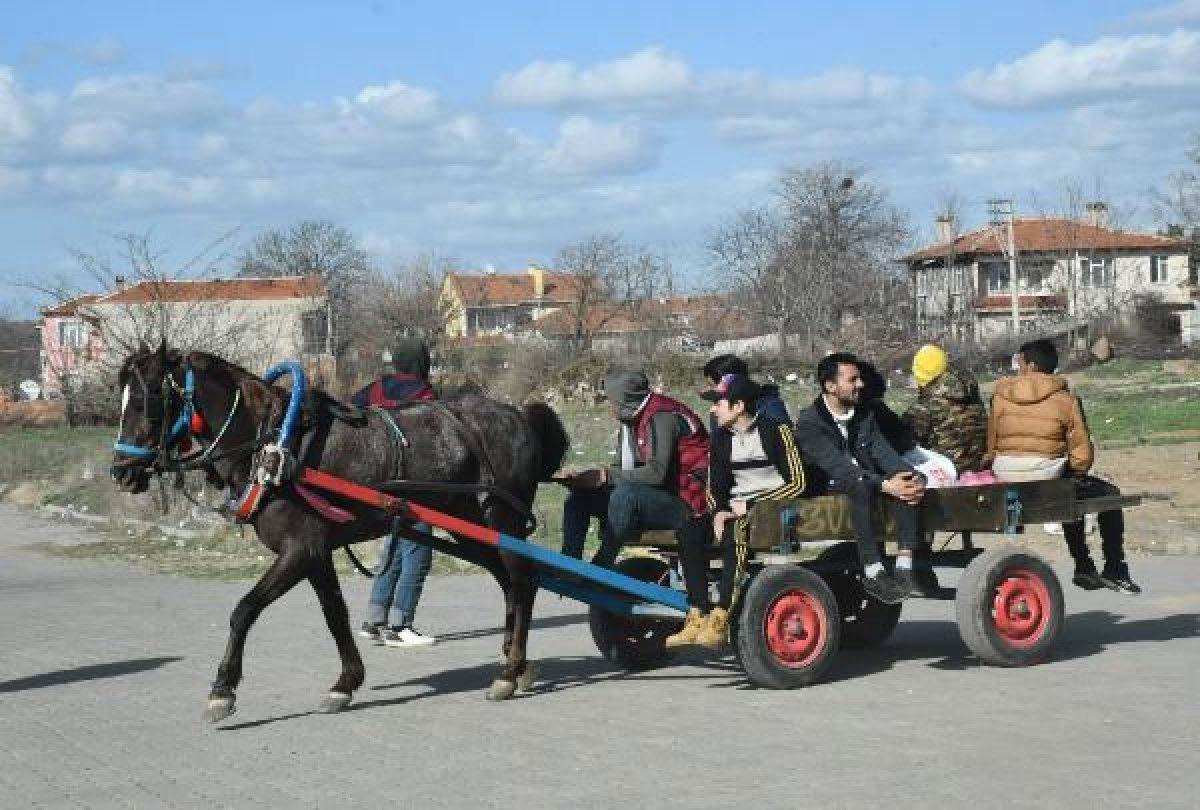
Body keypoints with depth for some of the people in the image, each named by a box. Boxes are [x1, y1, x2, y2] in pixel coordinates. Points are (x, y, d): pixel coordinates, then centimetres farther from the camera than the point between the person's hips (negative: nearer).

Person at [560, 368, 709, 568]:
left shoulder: (661, 417, -18)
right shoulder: (631, 420, 11)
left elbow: (656, 473, -28)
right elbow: (621, 469, 12)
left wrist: (604, 476, -25)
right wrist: (585, 478, -6)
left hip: (685, 504, -10)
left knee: (625, 494, -35)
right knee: (580, 496, 1)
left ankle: (600, 569, -27)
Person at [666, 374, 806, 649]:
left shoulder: (775, 430, -9)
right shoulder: (722, 438, 11)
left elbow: (797, 482, -14)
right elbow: (715, 485, 16)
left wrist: (750, 505, -17)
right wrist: (720, 511, -8)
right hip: (736, 508, 7)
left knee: (734, 533, -35)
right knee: (690, 531, -18)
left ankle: (720, 619, -36)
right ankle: (698, 616, -22)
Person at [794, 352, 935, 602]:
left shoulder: (865, 414, 13)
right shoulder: (809, 421, -10)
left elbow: (883, 452, 2)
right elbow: (838, 466, -23)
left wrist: (910, 476, -19)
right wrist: (884, 485, -33)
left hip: (865, 481, 6)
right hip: (827, 487, -6)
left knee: (906, 483, -23)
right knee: (862, 486, -37)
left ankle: (905, 567, -32)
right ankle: (873, 572, -42)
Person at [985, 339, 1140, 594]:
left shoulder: (1001, 395, 4)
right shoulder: (1064, 398, -2)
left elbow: (991, 446, 6)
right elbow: (1082, 452, -2)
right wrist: (1075, 474, 16)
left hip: (1004, 477, 5)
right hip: (1047, 476, -5)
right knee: (1109, 494, 20)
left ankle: (1084, 567, 41)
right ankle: (1115, 571, 21)